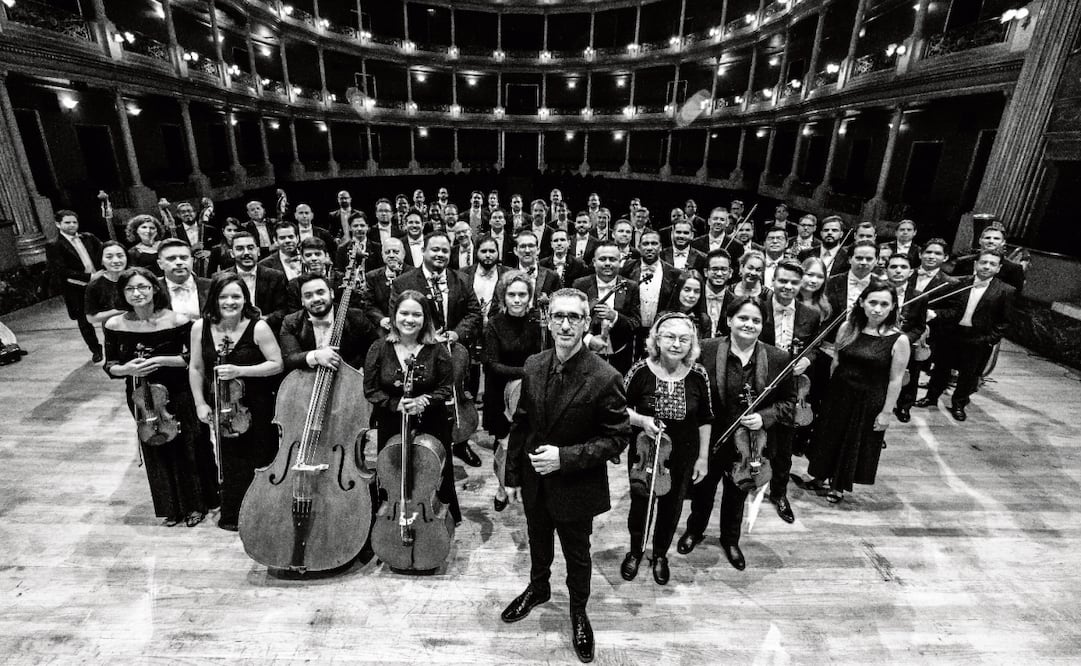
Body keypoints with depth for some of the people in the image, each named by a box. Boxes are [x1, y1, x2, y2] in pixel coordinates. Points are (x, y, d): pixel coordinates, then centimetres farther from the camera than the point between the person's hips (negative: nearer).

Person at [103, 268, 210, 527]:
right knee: (155, 452, 14)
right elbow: (109, 366, 3)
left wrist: (161, 360, -22)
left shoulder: (177, 320, -14)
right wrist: (126, 369, -18)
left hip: (178, 395, -3)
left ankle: (196, 505, 27)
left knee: (186, 449, 7)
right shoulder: (114, 325, -6)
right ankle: (171, 508, 33)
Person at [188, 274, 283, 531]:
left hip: (257, 407, -3)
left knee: (260, 461, 4)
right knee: (230, 464, 13)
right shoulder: (200, 328, -3)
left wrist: (240, 370, -23)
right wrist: (200, 403, 2)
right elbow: (196, 368, 5)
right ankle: (232, 516, 34)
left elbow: (277, 365, -13)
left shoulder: (258, 328, -15)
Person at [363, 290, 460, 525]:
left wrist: (424, 401, -21)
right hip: (391, 428, 1)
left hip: (431, 427, -1)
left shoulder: (437, 350, -8)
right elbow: (371, 390, -3)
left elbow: (446, 388, -4)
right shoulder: (379, 349, -5)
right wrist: (396, 404, -18)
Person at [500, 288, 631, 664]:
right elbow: (521, 422, 0)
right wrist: (513, 475, 4)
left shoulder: (604, 378, -24)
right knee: (538, 543, 29)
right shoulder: (534, 366, -9)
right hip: (535, 481, 4)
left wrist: (565, 457, -26)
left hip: (576, 488, -4)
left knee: (577, 554, 21)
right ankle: (538, 588, 58)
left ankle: (578, 611, 48)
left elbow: (618, 438, -18)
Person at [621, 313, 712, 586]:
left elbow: (705, 418, -1)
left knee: (671, 507, 19)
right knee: (640, 504, 16)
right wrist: (641, 420, -25)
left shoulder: (698, 375, -13)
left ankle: (660, 554, 47)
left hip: (683, 456, 2)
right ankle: (635, 551, 46)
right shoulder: (641, 370, -19)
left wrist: (703, 457, 1)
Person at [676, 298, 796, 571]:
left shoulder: (778, 359, -10)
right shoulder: (707, 351, -16)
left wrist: (764, 417, -17)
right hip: (710, 439, -1)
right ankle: (695, 530, 51)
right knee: (703, 489, 22)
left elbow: (788, 400, 0)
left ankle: (730, 539, 50)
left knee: (737, 494, 24)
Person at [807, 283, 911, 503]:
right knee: (829, 437, 18)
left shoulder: (899, 340, -15)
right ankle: (821, 476, 42)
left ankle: (839, 486, 39)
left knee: (855, 443, 16)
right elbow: (836, 361, 3)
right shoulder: (847, 327, -6)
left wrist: (886, 412, -8)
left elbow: (895, 380, -11)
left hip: (869, 401, -3)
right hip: (838, 394, 3)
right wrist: (828, 390, 3)